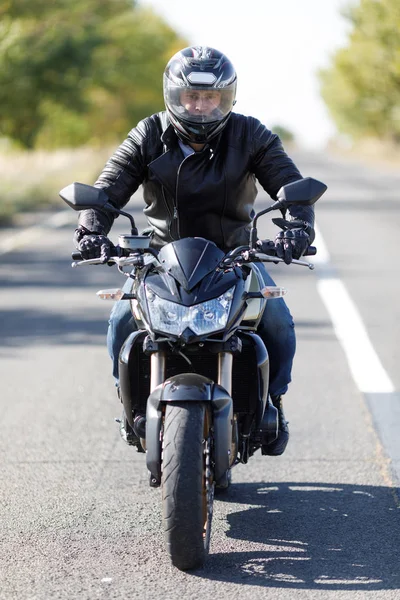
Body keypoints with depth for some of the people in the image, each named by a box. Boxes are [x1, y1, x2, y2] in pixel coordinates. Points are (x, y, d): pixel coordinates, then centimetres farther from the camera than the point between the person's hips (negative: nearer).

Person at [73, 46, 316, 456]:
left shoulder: (250, 137, -6)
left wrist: (297, 230, -32)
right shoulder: (149, 137, -4)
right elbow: (109, 187, -10)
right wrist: (91, 230, -29)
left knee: (277, 322, -20)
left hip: (235, 253, 0)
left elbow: (292, 187, -11)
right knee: (123, 318, -20)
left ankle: (271, 404, 4)